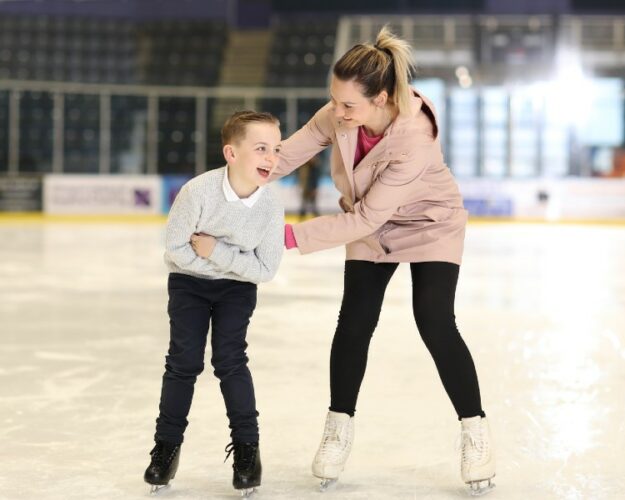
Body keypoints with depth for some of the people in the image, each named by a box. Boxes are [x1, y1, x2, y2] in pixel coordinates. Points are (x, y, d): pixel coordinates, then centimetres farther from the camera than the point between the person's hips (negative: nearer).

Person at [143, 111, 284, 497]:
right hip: (190, 282, 0)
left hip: (237, 288, 1)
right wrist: (229, 263, -21)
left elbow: (265, 270, -19)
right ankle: (167, 444, 14)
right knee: (184, 361, -2)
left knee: (230, 361, -7)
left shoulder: (272, 207, -24)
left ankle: (247, 445, 6)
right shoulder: (198, 191, -30)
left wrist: (215, 251, -26)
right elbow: (175, 250, -22)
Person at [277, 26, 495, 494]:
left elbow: (364, 219, -38)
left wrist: (290, 236, -37)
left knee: (436, 325, -14)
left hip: (431, 226, -4)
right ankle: (339, 426, 17)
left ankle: (476, 430, 3)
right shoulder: (341, 114, -25)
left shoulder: (415, 140, -40)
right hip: (370, 228, 5)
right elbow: (292, 151, -14)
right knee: (353, 325, -1)